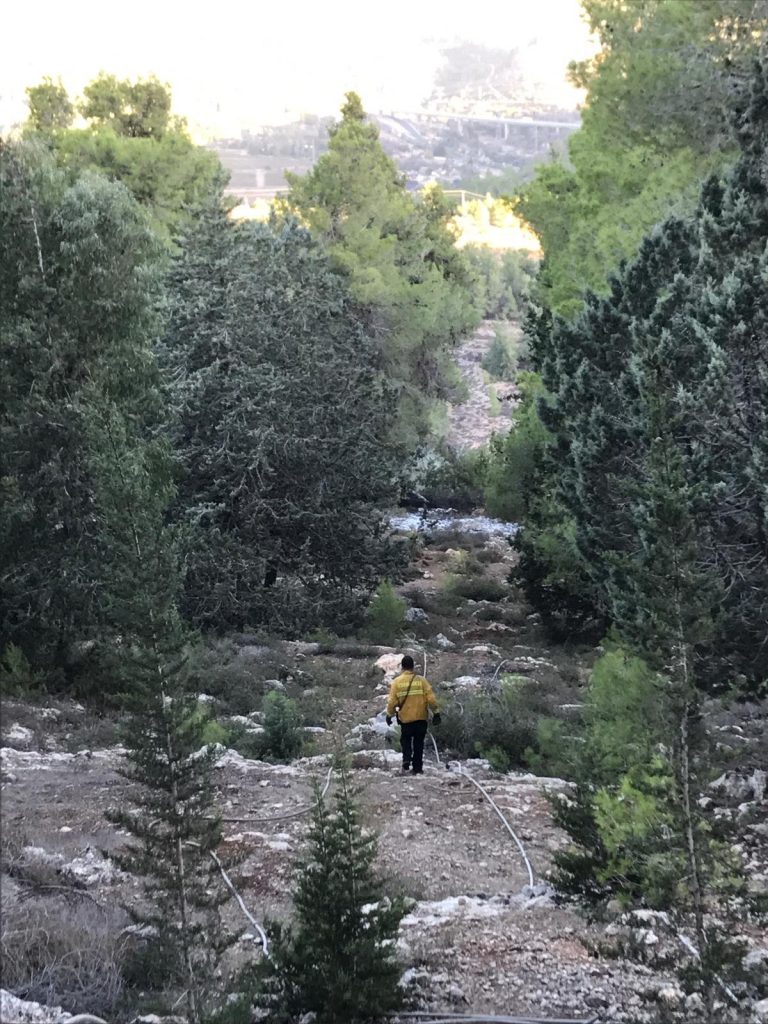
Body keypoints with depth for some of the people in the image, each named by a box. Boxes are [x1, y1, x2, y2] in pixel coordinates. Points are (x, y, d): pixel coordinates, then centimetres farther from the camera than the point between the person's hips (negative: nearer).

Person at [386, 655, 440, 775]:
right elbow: (431, 698, -7)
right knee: (418, 743, 12)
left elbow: (392, 701, -6)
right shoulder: (421, 680, -5)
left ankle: (406, 759, -6)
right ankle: (418, 768, 13)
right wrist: (436, 713, 3)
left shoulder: (397, 681, -6)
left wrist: (389, 715, 7)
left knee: (405, 740, 18)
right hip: (421, 718, 0)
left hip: (405, 718, 0)